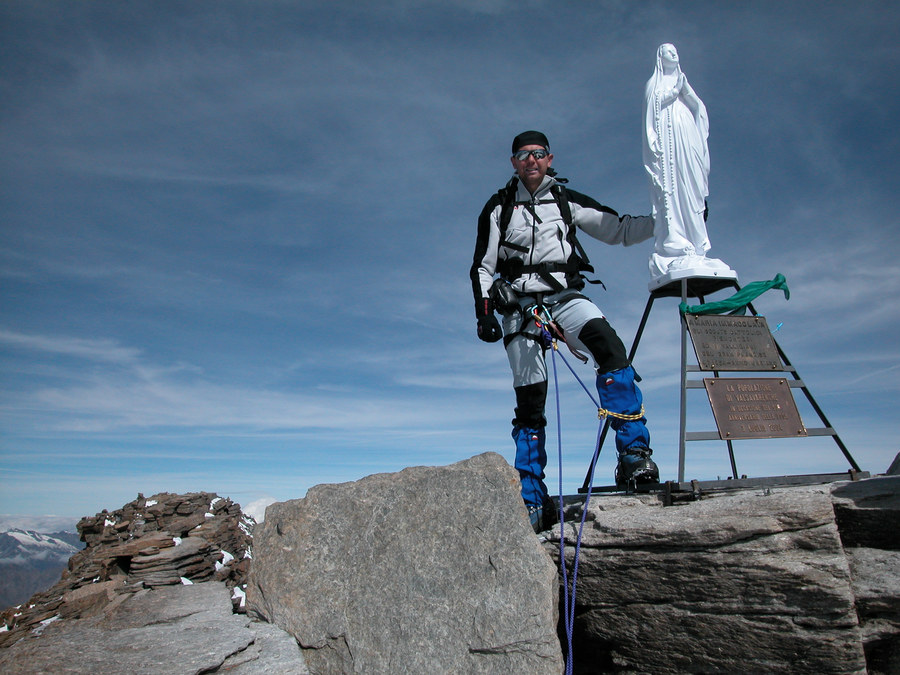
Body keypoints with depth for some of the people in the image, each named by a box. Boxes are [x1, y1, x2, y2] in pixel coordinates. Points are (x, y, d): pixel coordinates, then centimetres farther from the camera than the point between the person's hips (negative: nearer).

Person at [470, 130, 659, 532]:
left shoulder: (567, 202, 13)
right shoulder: (498, 208, 12)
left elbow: (619, 230, 11)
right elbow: (482, 267, 11)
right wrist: (484, 313, -1)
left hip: (565, 297, 1)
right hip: (519, 307, 0)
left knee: (607, 345, -32)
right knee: (529, 401, -4)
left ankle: (634, 453, -29)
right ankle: (533, 501, 4)